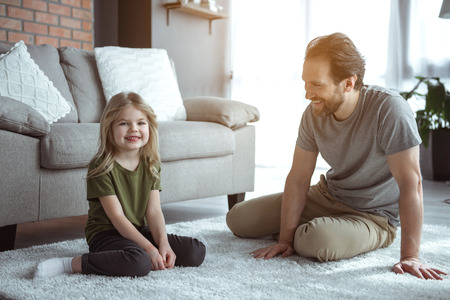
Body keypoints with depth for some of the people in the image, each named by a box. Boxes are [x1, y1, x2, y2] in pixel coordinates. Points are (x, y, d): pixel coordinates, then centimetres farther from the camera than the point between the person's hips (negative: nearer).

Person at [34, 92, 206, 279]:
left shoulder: (151, 165, 4)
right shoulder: (101, 167, -15)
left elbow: (154, 211, -2)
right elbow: (117, 216, -18)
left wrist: (163, 244, -19)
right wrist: (149, 249, -24)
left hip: (138, 231, 6)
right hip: (106, 234, -6)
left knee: (197, 252, -5)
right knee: (139, 262, -38)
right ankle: (69, 264, -24)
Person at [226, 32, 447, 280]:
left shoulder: (389, 109, -29)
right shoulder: (314, 113, -12)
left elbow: (410, 183, -29)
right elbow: (298, 179, -9)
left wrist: (409, 256, -30)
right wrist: (285, 239, -13)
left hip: (373, 215, -4)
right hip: (327, 196, 5)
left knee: (317, 241, -37)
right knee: (238, 218, 1)